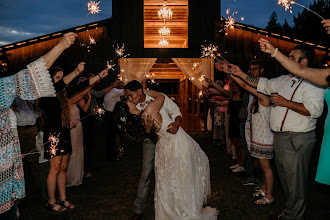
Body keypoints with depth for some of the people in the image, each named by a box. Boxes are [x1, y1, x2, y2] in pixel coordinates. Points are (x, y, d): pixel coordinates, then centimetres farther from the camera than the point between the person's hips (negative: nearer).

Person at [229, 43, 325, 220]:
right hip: (280, 137, 9)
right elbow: (263, 85, 22)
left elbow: (314, 110, -24)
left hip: (297, 140, -8)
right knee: (285, 179, 19)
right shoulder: (283, 80, 14)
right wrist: (240, 74, 17)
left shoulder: (313, 83, -12)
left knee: (295, 182, 1)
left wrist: (284, 102, -19)